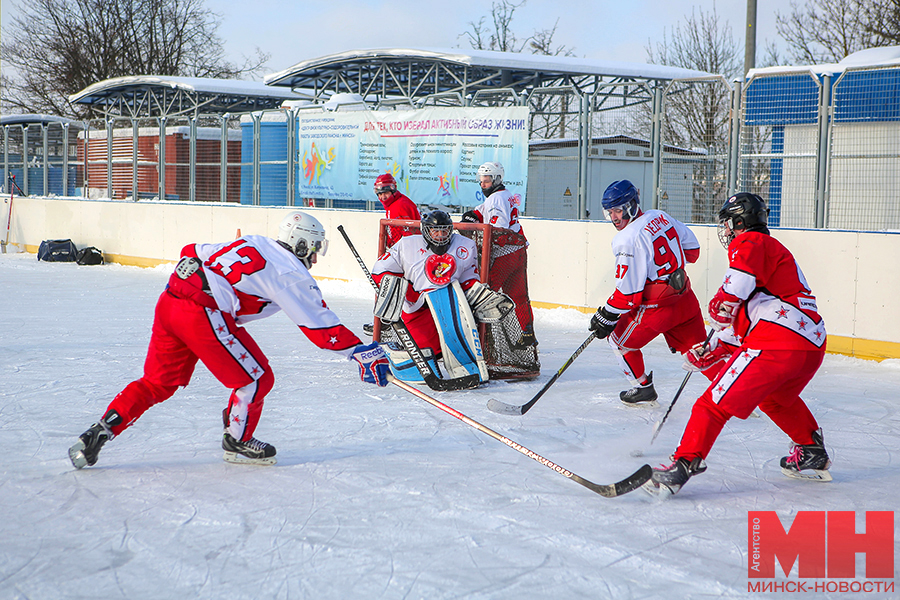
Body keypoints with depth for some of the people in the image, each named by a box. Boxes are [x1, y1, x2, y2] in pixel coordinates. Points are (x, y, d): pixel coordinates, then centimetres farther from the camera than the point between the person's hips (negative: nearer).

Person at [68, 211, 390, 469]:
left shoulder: (251, 243, 23)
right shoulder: (292, 274, 2)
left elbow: (192, 252, 27)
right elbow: (321, 325, 0)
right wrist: (363, 352, 4)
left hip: (169, 302, 8)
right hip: (205, 314, -8)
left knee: (157, 383, 18)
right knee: (256, 377, 8)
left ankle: (97, 435, 12)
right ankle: (238, 442, 20)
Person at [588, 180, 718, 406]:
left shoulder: (627, 239, -19)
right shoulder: (660, 217, 5)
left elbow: (628, 291, -20)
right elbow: (692, 247, 17)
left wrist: (606, 317, -10)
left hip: (658, 308, -7)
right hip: (685, 300, 7)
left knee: (620, 339, 14)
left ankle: (643, 388, 24)